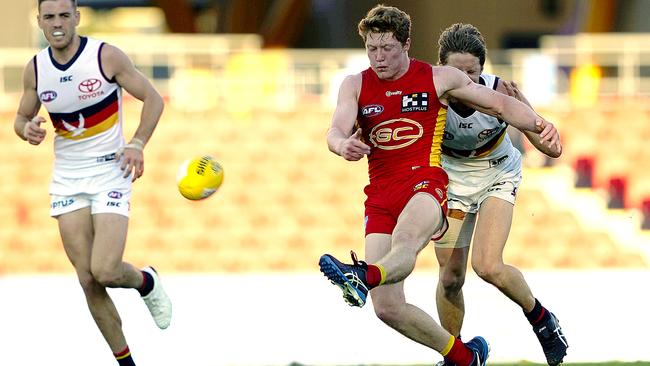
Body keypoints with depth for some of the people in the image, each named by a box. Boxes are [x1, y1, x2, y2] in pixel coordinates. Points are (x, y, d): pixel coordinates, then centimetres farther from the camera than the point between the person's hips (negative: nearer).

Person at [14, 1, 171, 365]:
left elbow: (153, 98, -5)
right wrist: (27, 129, -11)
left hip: (110, 173, -4)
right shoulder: (35, 69, -1)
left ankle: (146, 281, 17)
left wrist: (137, 144, -18)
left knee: (105, 271, -18)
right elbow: (21, 118, 13)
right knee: (89, 281, -1)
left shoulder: (107, 56, -12)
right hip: (67, 180, 4)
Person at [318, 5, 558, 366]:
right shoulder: (355, 85, 12)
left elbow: (500, 104, 13)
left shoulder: (438, 78, 8)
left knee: (405, 241, -40)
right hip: (380, 195, 3)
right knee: (387, 307, -9)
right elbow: (335, 132, -3)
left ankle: (365, 278, -72)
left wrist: (538, 124, -5)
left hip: (425, 182, -3)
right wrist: (344, 145, -28)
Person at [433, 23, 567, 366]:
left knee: (488, 266, -19)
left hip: (498, 175, -1)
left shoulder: (501, 93, -28)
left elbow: (551, 148, -26)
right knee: (450, 278, 3)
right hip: (451, 180, 1)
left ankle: (539, 316, 9)